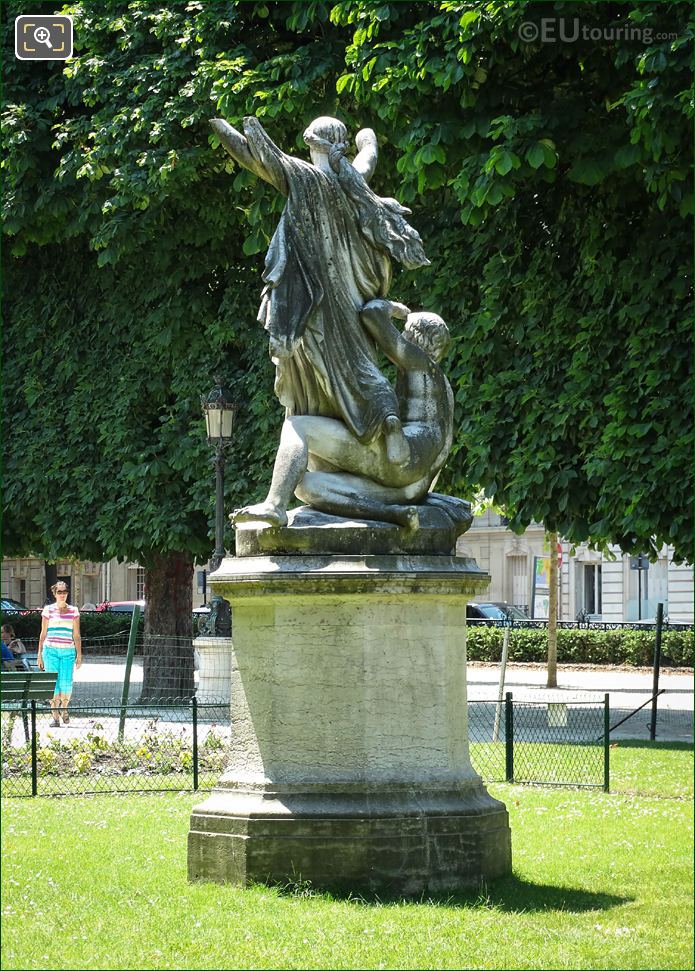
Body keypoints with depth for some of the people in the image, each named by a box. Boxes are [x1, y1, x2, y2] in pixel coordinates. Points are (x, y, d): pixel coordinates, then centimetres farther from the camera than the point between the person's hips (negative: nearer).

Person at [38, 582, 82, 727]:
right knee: (53, 684, -4)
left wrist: (79, 655, 5)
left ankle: (64, 708, 19)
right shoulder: (48, 610, 7)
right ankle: (55, 716, 3)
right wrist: (39, 655, 7)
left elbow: (76, 635, 10)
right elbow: (43, 634, 10)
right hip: (51, 650, 0)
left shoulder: (73, 611, 9)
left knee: (66, 683, -9)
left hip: (68, 651, 0)